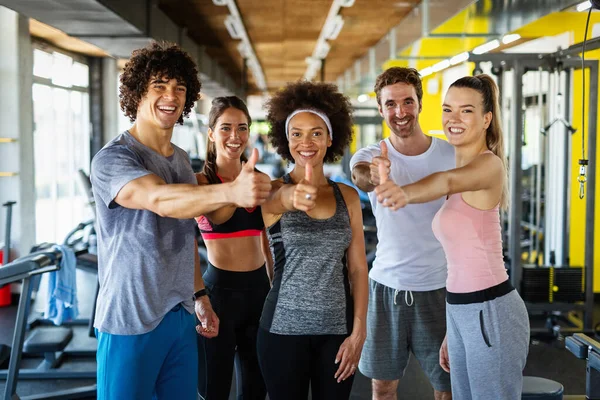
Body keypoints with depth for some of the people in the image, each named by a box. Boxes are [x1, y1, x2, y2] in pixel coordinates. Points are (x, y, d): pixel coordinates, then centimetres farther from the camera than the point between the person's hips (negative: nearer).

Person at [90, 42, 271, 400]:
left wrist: (200, 296, 15)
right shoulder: (112, 159, -14)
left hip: (182, 316, 7)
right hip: (132, 321, -6)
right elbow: (160, 199, -34)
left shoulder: (181, 159, 10)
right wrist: (232, 191, -48)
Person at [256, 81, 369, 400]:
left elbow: (358, 268, 3)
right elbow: (279, 199, -31)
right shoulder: (273, 191, -6)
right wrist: (292, 197, -54)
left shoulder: (347, 197, 4)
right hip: (284, 329, -2)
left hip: (338, 329, 3)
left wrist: (358, 331, -4)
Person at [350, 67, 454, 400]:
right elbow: (360, 176, -29)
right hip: (386, 285, 1)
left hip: (439, 287, -1)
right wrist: (373, 178, -54)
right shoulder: (370, 156, -4)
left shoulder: (451, 154, -5)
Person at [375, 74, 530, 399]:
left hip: (489, 313, -9)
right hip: (462, 311, 9)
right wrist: (452, 332, 17)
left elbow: (447, 181, -38)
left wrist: (406, 193, -59)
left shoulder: (490, 164, -12)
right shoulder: (464, 171, 14)